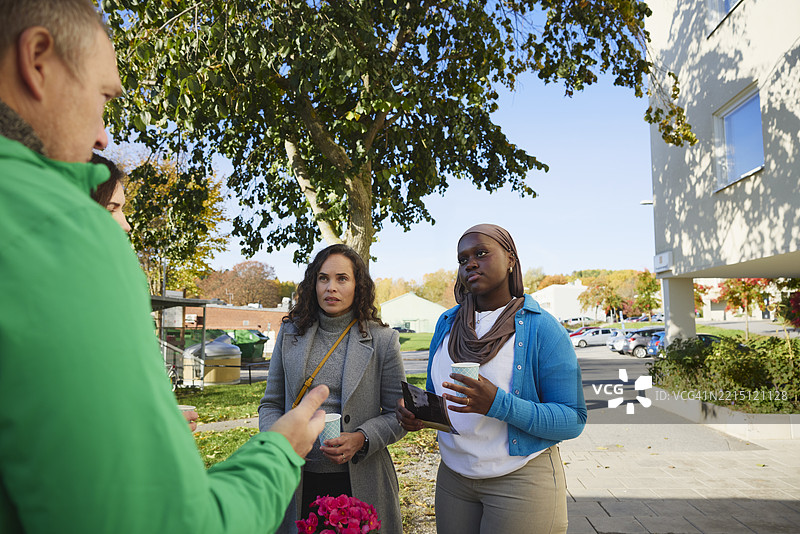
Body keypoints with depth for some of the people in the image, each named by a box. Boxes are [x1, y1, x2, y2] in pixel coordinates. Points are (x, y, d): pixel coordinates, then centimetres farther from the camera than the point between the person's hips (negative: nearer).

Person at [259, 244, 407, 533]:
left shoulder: (382, 340, -5)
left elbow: (398, 414, -2)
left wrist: (362, 439, -18)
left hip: (359, 482, -2)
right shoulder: (290, 333, 4)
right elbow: (271, 403, 8)